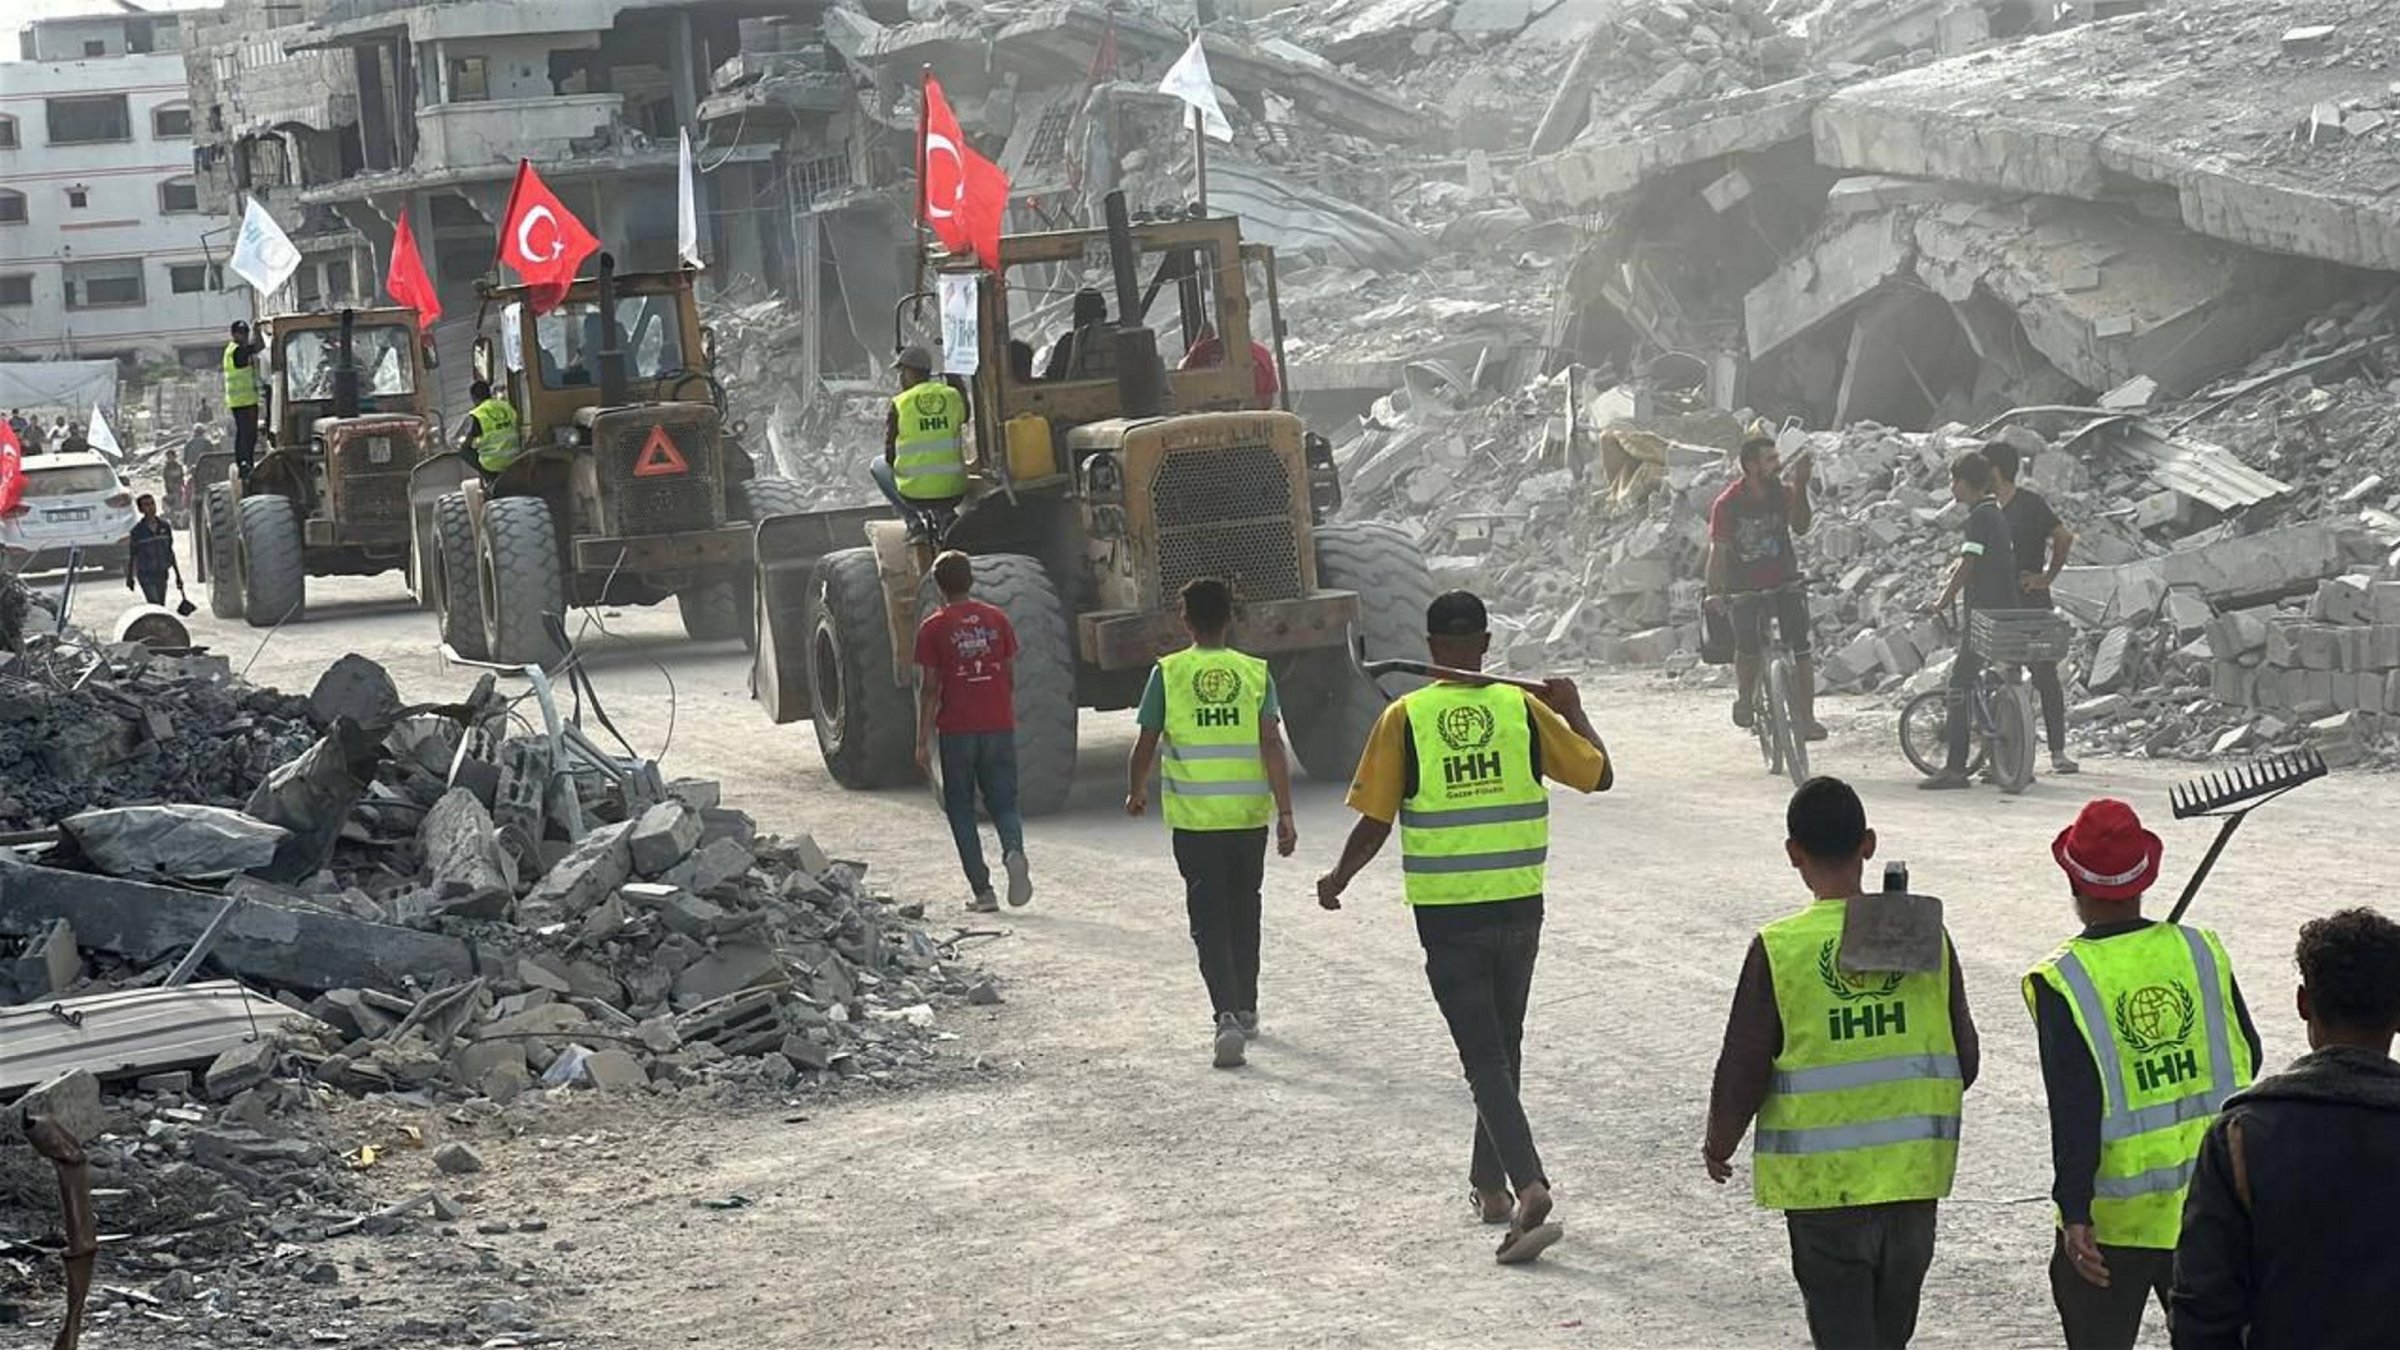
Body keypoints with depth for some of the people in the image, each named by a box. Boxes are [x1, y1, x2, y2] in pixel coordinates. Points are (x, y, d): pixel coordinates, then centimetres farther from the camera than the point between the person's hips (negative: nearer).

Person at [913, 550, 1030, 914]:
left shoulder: (933, 628, -5)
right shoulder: (996, 619, 4)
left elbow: (930, 688, -6)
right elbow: (1010, 677, 8)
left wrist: (923, 741, -2)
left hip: (957, 730, -3)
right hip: (999, 727, 3)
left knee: (961, 810, 8)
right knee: (1003, 802, 10)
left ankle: (982, 890, 2)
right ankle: (1014, 851, -22)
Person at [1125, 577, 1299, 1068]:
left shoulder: (1168, 673, -4)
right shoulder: (1255, 673, -1)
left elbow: (1146, 744, 1)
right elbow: (1272, 746, -7)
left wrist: (1136, 791, 19)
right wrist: (1285, 813, -6)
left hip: (1193, 817, -2)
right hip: (1249, 815, 2)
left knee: (1208, 918, -1)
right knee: (1244, 911, 19)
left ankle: (1226, 1015, -18)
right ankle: (1245, 1010, 30)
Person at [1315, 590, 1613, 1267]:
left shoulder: (1404, 718, -7)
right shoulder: (1523, 709, -3)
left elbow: (1374, 823, -5)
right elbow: (1599, 774, 5)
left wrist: (1338, 879, 13)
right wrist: (1572, 708, 21)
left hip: (1446, 913, -3)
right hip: (1519, 907, 3)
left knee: (1485, 1057, -3)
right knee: (1504, 1046, 19)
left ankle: (1530, 1187, -20)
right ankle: (1489, 1181, 29)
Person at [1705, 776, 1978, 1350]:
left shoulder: (1779, 948, -13)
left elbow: (1743, 1069, -8)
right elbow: (1964, 1059, 4)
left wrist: (1719, 1144, 10)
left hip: (1824, 1178, -3)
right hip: (1914, 1173, 3)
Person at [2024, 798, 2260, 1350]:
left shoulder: (2062, 980, -14)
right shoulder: (2202, 951, -2)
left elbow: (2073, 1107, -18)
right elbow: (2247, 1059, 7)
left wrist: (2075, 1213, -16)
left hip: (2114, 1220, -3)